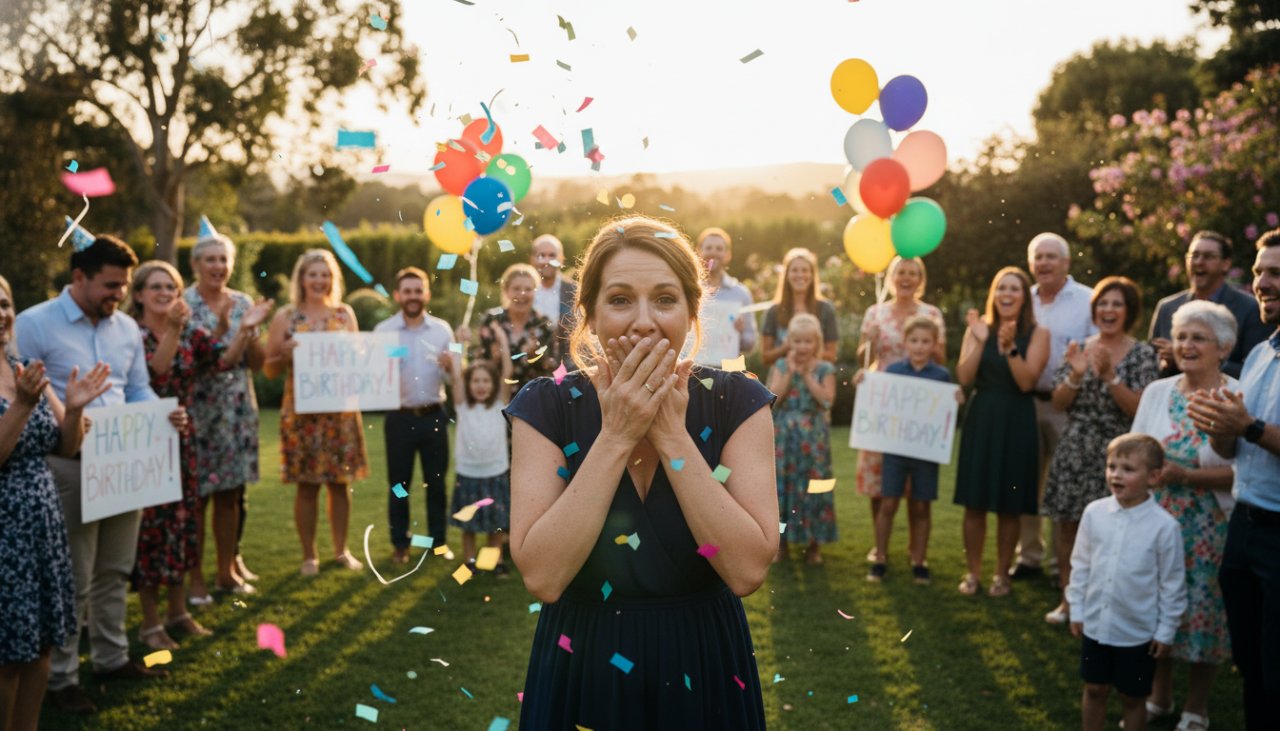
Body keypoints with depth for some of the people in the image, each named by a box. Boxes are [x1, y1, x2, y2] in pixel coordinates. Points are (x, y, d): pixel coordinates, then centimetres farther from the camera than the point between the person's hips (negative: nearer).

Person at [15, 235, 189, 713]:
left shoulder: (127, 328, 12)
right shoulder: (34, 325, -8)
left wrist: (165, 413, -4)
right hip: (69, 466, -6)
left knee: (114, 570, 17)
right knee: (71, 580, 1)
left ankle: (112, 658, 32)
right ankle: (60, 678, 13)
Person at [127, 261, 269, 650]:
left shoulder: (190, 333, 5)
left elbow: (226, 358, -9)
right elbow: (155, 372, -28)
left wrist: (245, 329, -25)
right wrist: (172, 330, -40)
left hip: (181, 439, 6)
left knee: (181, 523, 12)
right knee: (151, 526, 0)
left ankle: (177, 612, 24)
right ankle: (150, 623, 10)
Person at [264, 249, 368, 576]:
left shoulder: (345, 314, 7)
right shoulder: (285, 317, 0)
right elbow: (269, 369, 2)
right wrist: (284, 355, -18)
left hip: (341, 410, 2)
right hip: (302, 411, -2)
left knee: (341, 482, 6)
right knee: (307, 484, 1)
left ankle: (341, 550, 20)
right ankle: (309, 555, 13)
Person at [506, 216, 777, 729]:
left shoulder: (737, 404, -8)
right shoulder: (545, 407, -10)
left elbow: (748, 571, -18)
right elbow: (542, 577, -20)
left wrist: (671, 434, -21)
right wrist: (615, 436, -22)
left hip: (704, 672, 1)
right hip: (583, 672, 0)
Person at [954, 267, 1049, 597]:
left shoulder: (1037, 334, -1)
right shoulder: (978, 328, 4)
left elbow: (1027, 382, -12)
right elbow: (965, 378, -6)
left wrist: (1010, 347, -23)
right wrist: (980, 341, -15)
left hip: (1016, 423, -2)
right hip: (980, 420, 2)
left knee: (1009, 506, 5)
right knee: (975, 503, 4)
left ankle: (1002, 574, 19)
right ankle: (973, 572, 17)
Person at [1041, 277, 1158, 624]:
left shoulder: (1142, 354, -2)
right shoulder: (1079, 348, 7)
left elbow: (1139, 410, -11)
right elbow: (1058, 403, 3)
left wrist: (1109, 376, -20)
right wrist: (1076, 375, -14)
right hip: (1074, 452, 3)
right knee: (1065, 522, 5)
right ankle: (1068, 598, 18)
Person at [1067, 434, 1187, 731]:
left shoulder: (1164, 525, -17)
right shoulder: (1094, 512, -7)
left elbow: (1172, 583, -9)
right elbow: (1080, 564, 4)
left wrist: (1166, 631, -4)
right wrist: (1077, 609, 6)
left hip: (1138, 632, -3)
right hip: (1095, 625, 3)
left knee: (1131, 697, 12)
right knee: (1094, 690, 17)